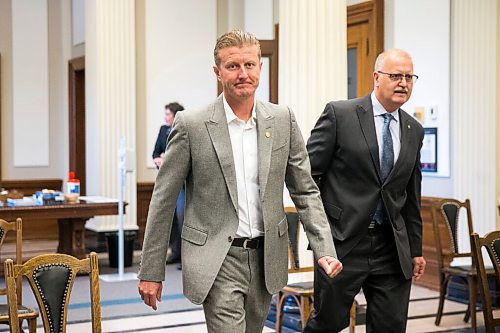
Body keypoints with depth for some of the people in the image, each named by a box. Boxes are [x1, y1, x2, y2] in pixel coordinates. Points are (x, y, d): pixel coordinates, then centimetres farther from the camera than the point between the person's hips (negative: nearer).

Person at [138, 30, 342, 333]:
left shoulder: (282, 120, 2)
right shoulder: (191, 125, -8)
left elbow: (305, 191, 6)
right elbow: (163, 201, -3)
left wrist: (324, 250, -5)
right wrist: (151, 271, -2)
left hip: (266, 259, 4)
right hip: (217, 261, -4)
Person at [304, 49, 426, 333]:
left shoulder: (414, 131, 10)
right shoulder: (340, 114, -6)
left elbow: (412, 197, 15)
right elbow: (307, 172, -4)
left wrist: (416, 250, 15)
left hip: (392, 247, 5)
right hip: (342, 241, -4)